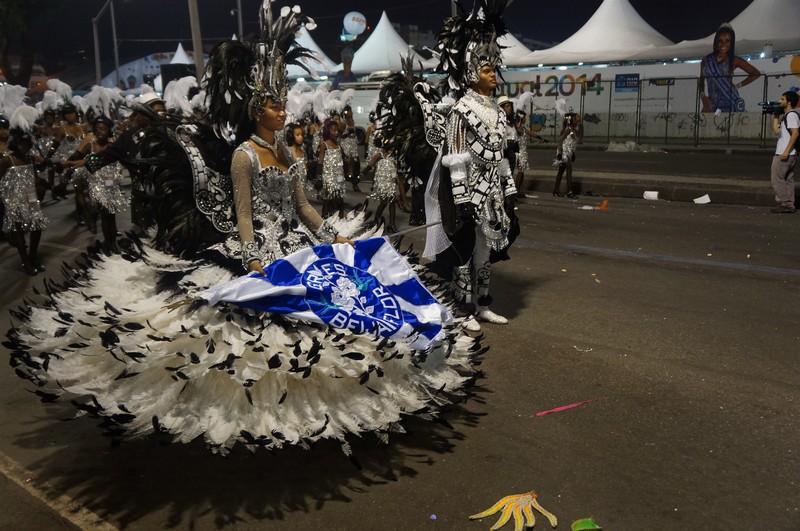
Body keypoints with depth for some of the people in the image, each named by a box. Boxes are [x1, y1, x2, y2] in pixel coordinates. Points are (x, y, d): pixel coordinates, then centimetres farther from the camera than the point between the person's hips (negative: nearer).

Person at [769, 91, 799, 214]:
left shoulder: (791, 115, -12)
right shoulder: (785, 115, 18)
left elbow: (795, 133, -20)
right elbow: (777, 130, 17)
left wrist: (786, 151, -24)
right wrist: (776, 116, 18)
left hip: (786, 154, -10)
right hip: (790, 154, 10)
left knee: (777, 179, -7)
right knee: (788, 180, 9)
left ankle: (785, 204, -5)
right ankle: (789, 205, 11)